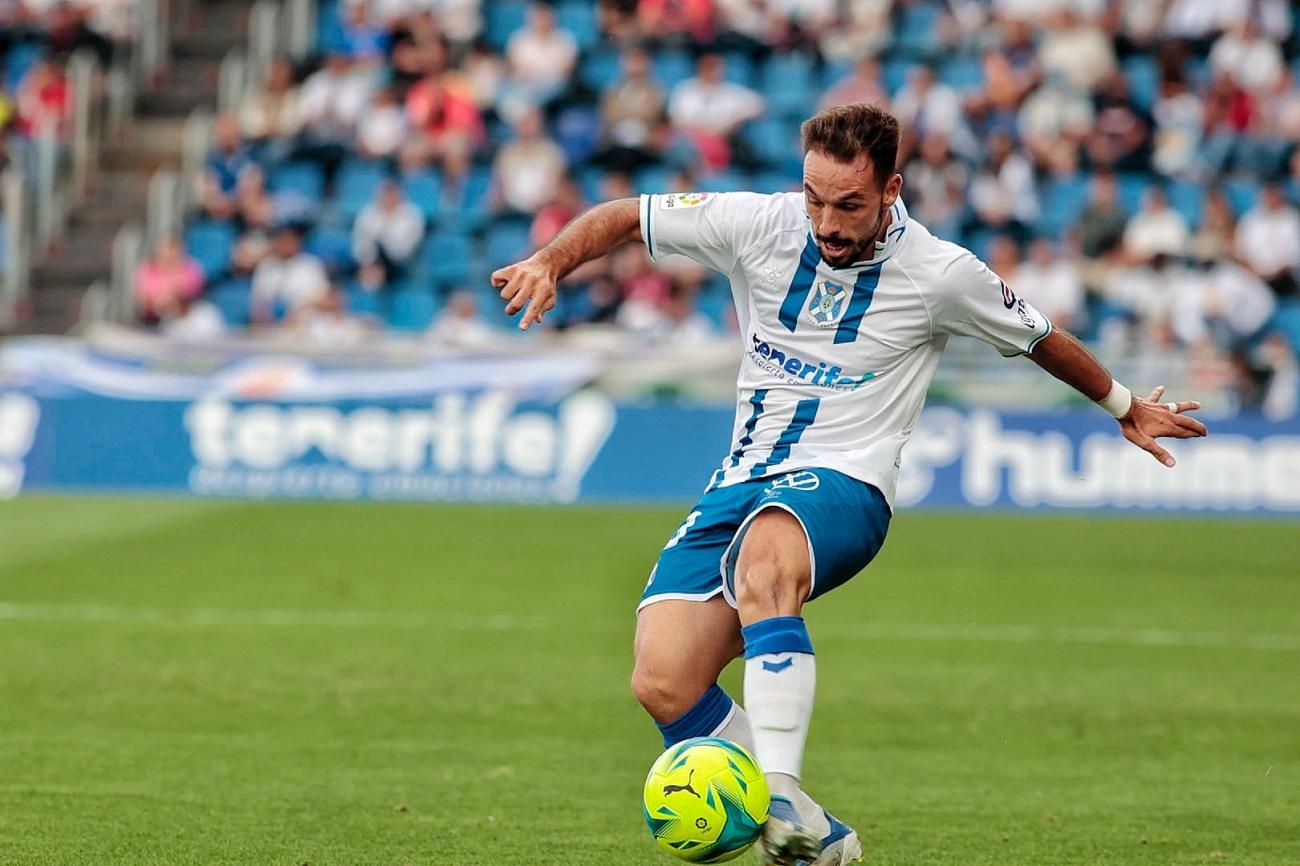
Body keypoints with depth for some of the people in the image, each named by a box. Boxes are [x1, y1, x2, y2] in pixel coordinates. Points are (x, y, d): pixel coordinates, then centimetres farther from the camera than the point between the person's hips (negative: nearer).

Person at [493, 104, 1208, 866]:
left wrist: (1127, 408, 27)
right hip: (742, 482, 4)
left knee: (764, 554, -42)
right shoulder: (758, 224, -1)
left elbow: (1041, 339, 14)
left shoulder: (940, 274, -5)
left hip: (842, 485, -4)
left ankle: (782, 796, -49)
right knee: (664, 686, -17)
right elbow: (625, 218, 11)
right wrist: (549, 263, -7)